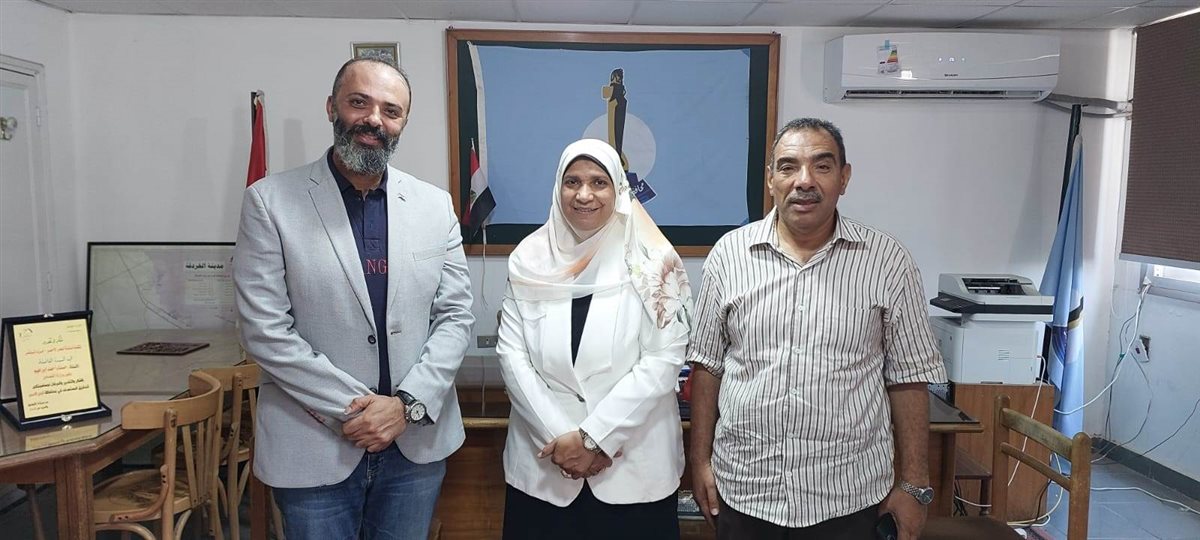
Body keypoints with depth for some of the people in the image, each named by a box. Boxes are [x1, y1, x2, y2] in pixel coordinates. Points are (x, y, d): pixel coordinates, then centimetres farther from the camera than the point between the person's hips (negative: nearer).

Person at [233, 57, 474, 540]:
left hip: (418, 441, 3)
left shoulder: (435, 205, 2)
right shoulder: (270, 201, -6)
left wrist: (407, 404, -11)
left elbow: (455, 315, 1)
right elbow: (265, 330, -10)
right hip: (315, 446, -2)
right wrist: (353, 407, -13)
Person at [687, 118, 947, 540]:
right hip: (743, 490, 1)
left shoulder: (887, 261, -5)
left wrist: (914, 484, -1)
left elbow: (908, 377, -1)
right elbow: (707, 364, 3)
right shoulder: (729, 254, -3)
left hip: (848, 497, 0)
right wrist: (701, 459, 3)